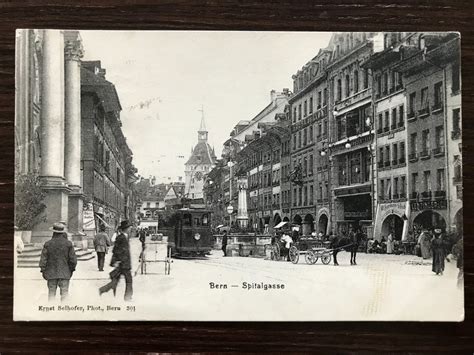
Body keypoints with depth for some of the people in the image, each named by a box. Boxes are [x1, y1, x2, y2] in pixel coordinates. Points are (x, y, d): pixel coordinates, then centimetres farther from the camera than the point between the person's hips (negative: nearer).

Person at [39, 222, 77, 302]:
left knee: (51, 293, 10)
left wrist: (43, 271, 9)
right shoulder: (68, 244, -5)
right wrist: (71, 269, 12)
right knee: (64, 293, 2)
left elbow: (43, 259, -1)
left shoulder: (48, 244, -3)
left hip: (51, 273, 1)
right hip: (64, 273, -1)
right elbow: (73, 259, -3)